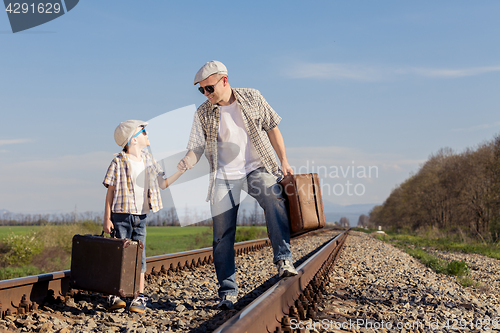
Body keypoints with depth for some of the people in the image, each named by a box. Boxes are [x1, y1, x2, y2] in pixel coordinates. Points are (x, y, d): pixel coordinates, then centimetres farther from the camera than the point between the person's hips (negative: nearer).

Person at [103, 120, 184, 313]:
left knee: (139, 255, 3)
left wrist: (181, 170, 9)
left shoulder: (148, 160, 10)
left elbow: (162, 184, 16)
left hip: (141, 217, 5)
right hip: (121, 216, -5)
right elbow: (110, 192, -6)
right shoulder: (119, 163, -7)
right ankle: (114, 296, 3)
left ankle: (139, 297, 6)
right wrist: (107, 218, -10)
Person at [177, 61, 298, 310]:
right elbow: (197, 147, 1)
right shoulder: (203, 113, 2)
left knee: (273, 199, -32)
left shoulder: (252, 98, 2)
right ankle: (227, 291, 7)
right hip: (224, 177, 1)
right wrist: (187, 162, -22)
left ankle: (283, 260, -31)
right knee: (223, 235, -3)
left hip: (256, 169, -1)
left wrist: (284, 162, 3)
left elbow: (271, 128, 8)